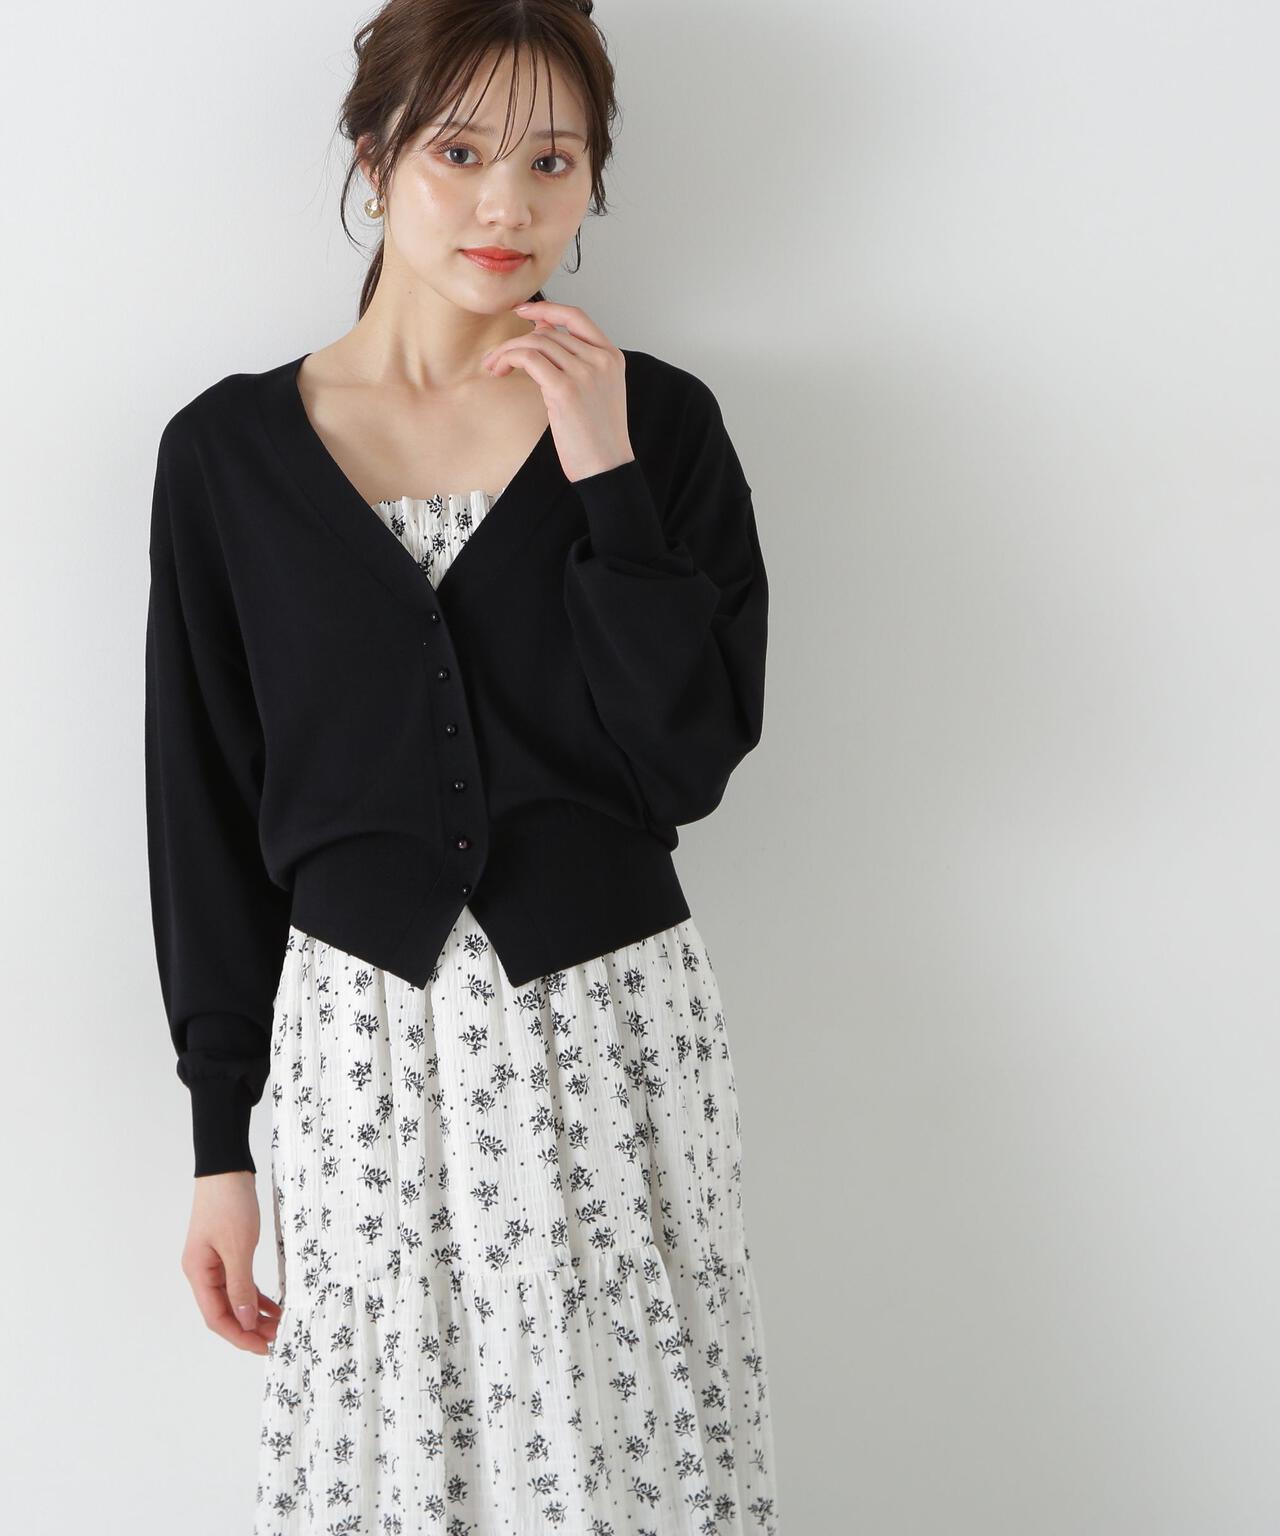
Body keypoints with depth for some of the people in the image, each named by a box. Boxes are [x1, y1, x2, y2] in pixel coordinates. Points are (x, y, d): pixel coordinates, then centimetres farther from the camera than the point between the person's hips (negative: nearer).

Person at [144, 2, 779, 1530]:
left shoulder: (659, 420, 0)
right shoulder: (229, 449, 1)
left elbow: (692, 758, -9)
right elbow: (205, 811, 4)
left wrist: (603, 475, -15)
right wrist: (220, 1137, 4)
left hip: (613, 1024, 0)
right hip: (365, 1038, 0)